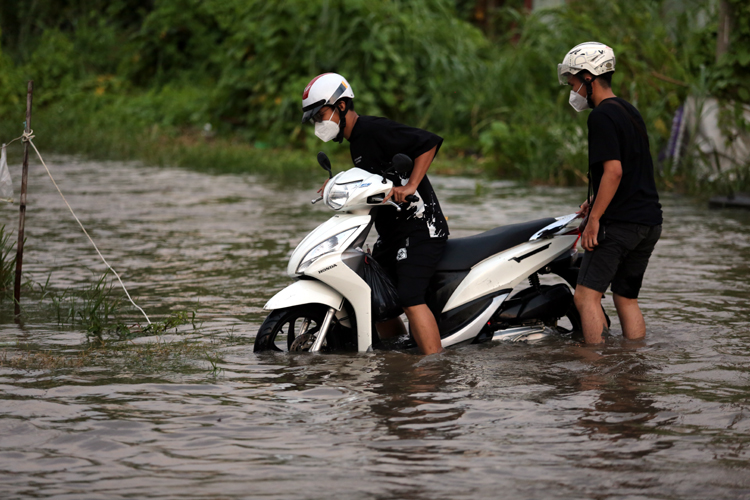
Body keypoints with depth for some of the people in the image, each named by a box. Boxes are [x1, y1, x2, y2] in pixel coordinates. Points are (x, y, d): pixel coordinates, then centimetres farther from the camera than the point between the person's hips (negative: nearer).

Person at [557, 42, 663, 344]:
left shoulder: (602, 117, -12)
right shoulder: (630, 112, 17)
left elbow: (614, 170, -22)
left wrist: (594, 219, -20)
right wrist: (596, 201, 26)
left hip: (618, 224, -9)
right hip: (650, 221, 9)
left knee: (587, 295, -10)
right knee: (627, 298, 15)